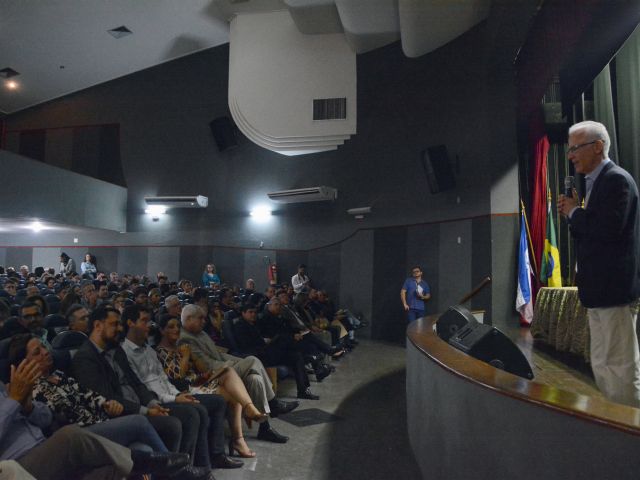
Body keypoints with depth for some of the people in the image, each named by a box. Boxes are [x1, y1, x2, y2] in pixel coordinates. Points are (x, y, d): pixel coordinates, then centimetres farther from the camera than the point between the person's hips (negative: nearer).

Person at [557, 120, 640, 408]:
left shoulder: (616, 179, -12)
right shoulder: (597, 182, 17)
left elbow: (608, 228, -26)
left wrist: (574, 212, -12)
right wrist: (573, 215, 3)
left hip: (613, 288, -10)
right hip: (599, 290, 10)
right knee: (602, 365, 17)